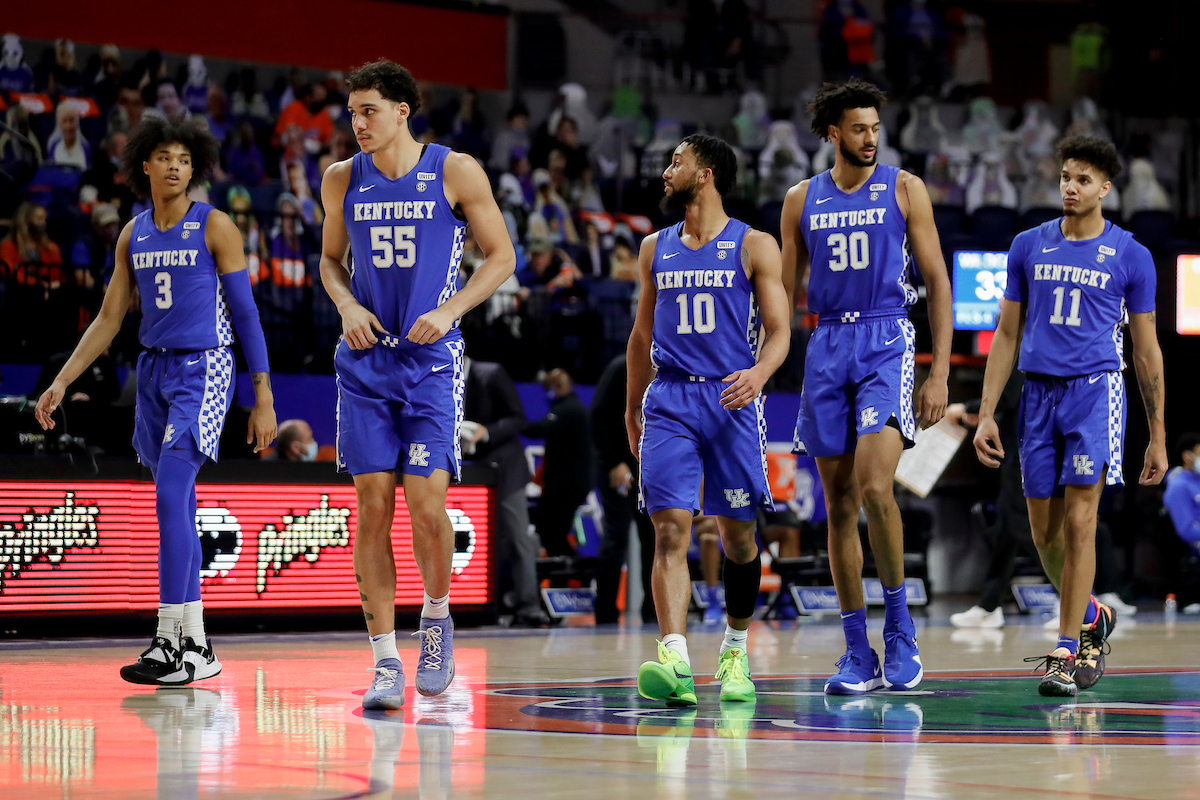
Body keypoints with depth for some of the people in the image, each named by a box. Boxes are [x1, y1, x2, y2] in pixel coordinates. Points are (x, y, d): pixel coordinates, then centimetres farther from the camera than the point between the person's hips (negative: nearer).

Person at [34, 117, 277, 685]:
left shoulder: (215, 227, -6)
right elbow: (109, 319, 14)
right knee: (177, 509, 8)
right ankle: (197, 647, 13)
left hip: (203, 370, -6)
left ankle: (171, 643, -18)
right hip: (153, 370, 6)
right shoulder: (133, 234, 10)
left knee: (171, 495, -19)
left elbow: (246, 314, -5)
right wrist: (61, 382, 7)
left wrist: (264, 399, -8)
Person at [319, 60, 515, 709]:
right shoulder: (342, 180, 5)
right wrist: (346, 306, -2)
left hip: (432, 359, -2)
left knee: (427, 503, -11)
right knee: (372, 505, -2)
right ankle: (385, 662, 3)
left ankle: (437, 614, 19)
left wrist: (449, 310, -11)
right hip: (366, 360, 3)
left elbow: (501, 256, 2)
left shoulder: (456, 173, -4)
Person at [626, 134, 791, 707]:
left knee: (737, 533, 6)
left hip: (730, 399, -2)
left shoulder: (753, 247, 2)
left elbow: (778, 330, -2)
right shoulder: (656, 249, 14)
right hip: (668, 401, 2)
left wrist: (758, 373, -22)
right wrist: (631, 406, 25)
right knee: (670, 530, -13)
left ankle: (735, 648, 28)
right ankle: (674, 661, -24)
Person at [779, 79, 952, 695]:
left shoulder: (903, 190, 3)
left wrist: (940, 373, -5)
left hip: (887, 343, -3)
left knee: (874, 489, -21)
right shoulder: (801, 200, 11)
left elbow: (937, 281, 2)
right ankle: (858, 652, 11)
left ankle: (899, 622, -2)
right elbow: (784, 293, 15)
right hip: (826, 346, 3)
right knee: (839, 505, 4)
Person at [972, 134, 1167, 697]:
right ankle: (1091, 618, 31)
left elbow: (1146, 350, 7)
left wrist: (1157, 435, 6)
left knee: (1079, 523, -12)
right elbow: (1007, 335, 13)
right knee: (1044, 533, 6)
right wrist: (987, 414, 6)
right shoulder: (1029, 247, 10)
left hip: (1094, 391, -3)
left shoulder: (1130, 256, 3)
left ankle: (1068, 652, -9)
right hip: (1038, 394, 3)